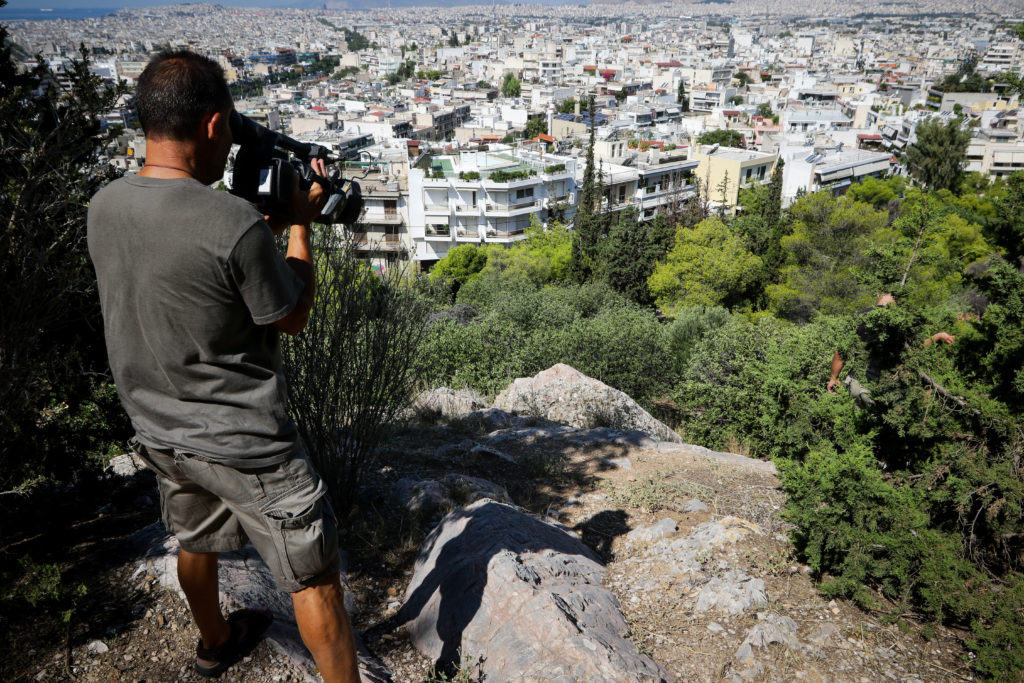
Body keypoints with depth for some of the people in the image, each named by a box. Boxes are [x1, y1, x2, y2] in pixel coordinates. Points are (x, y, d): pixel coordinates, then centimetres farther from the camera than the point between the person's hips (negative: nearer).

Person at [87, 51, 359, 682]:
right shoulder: (235, 225, -28)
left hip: (158, 431, 8)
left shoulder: (104, 207, -7)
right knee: (316, 578, 8)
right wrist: (300, 223, -3)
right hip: (242, 446, -8)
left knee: (196, 541, 31)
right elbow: (293, 317, -13)